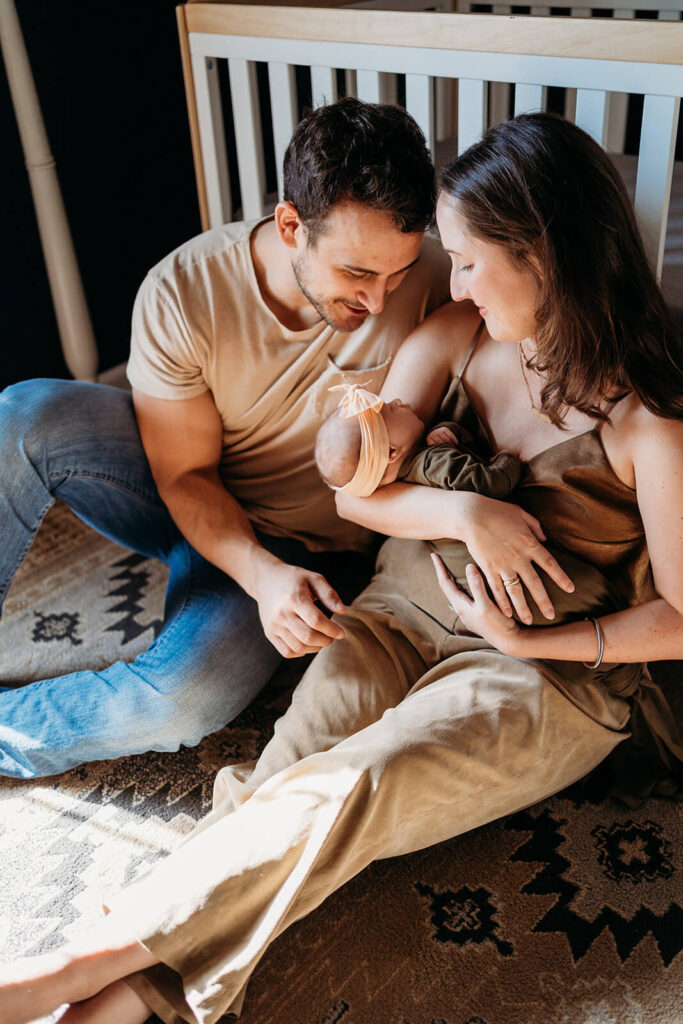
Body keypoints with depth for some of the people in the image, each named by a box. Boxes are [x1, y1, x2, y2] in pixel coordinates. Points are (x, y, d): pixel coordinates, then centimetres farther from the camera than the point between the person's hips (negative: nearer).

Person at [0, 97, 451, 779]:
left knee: (184, 699, -31)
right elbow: (185, 475, -13)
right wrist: (260, 574, -30)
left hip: (300, 546, -1)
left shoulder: (429, 278, -23)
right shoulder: (183, 293, -21)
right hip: (190, 503, 2)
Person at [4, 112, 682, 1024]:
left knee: (348, 789, -26)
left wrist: (529, 640, -18)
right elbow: (354, 489, -2)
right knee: (290, 774, -21)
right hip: (403, 609, 5)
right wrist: (462, 512, -20)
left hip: (553, 672, -5)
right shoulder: (456, 336, -2)